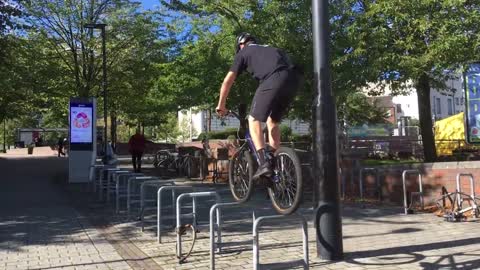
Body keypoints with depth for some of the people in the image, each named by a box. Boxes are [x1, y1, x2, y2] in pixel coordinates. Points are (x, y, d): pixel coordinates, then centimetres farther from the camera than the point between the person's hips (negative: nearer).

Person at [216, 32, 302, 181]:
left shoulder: (244, 52, 23)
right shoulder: (270, 49, 40)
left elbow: (227, 81, 19)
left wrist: (221, 105, 29)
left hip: (275, 79, -6)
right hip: (294, 78, 6)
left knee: (254, 120, 6)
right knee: (273, 121, 21)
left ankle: (264, 163, -7)